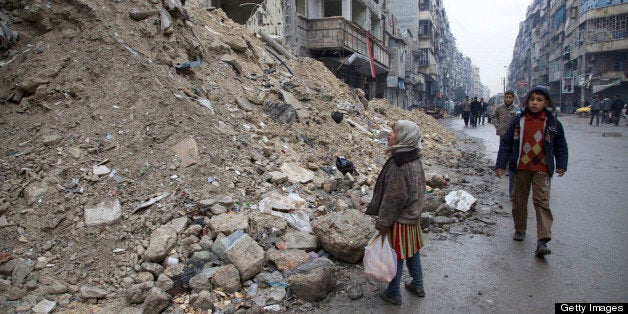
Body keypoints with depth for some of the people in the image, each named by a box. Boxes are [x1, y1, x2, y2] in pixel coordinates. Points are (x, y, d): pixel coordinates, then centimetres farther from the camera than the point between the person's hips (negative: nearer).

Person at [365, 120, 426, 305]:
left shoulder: (398, 163, -28)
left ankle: (393, 294, 25)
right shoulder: (415, 159, 1)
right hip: (413, 214, 9)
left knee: (396, 255, 8)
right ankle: (417, 285, 40)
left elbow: (393, 197, -25)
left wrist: (383, 223, -15)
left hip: (399, 220, -9)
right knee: (412, 251, 22)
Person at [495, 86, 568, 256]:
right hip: (521, 167, 2)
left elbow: (561, 145, 13)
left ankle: (542, 241, -9)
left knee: (542, 202, -8)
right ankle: (520, 230, 31)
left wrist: (561, 165, 9)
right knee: (519, 200, 11)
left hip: (542, 169, -1)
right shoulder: (518, 120, 0)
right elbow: (506, 143, 3)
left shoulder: (552, 122, 1)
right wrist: (500, 165, 0)